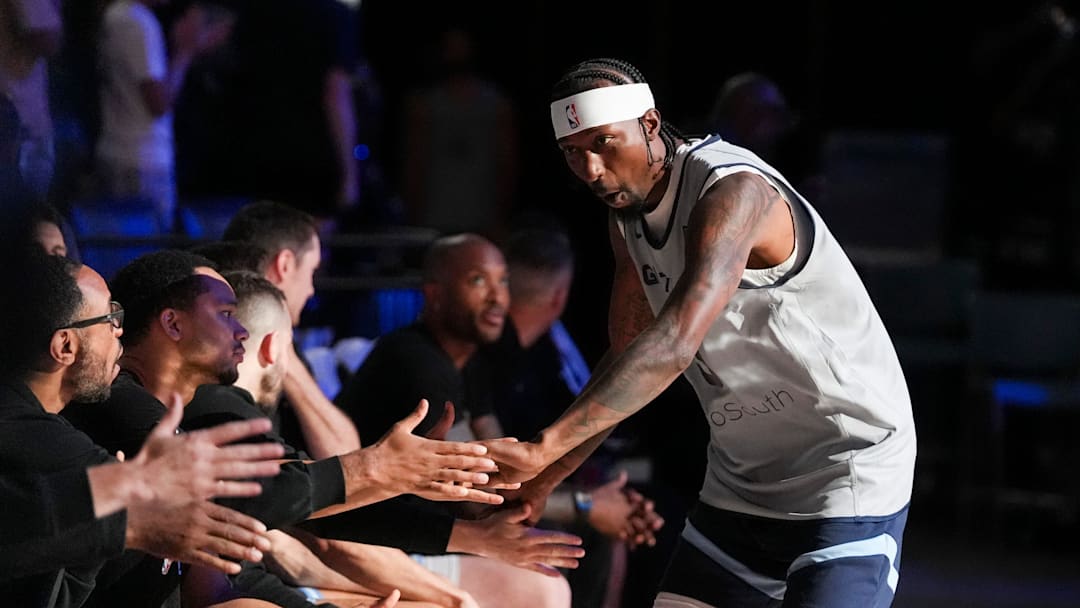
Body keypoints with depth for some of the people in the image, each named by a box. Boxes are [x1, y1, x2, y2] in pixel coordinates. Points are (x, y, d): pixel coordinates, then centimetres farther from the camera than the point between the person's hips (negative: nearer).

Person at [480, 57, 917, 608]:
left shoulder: (733, 192, -25)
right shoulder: (626, 216, 4)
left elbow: (675, 345, -39)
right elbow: (630, 360, 11)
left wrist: (543, 448, -46)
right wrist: (538, 481, -1)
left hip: (846, 475, -8)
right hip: (740, 481, 9)